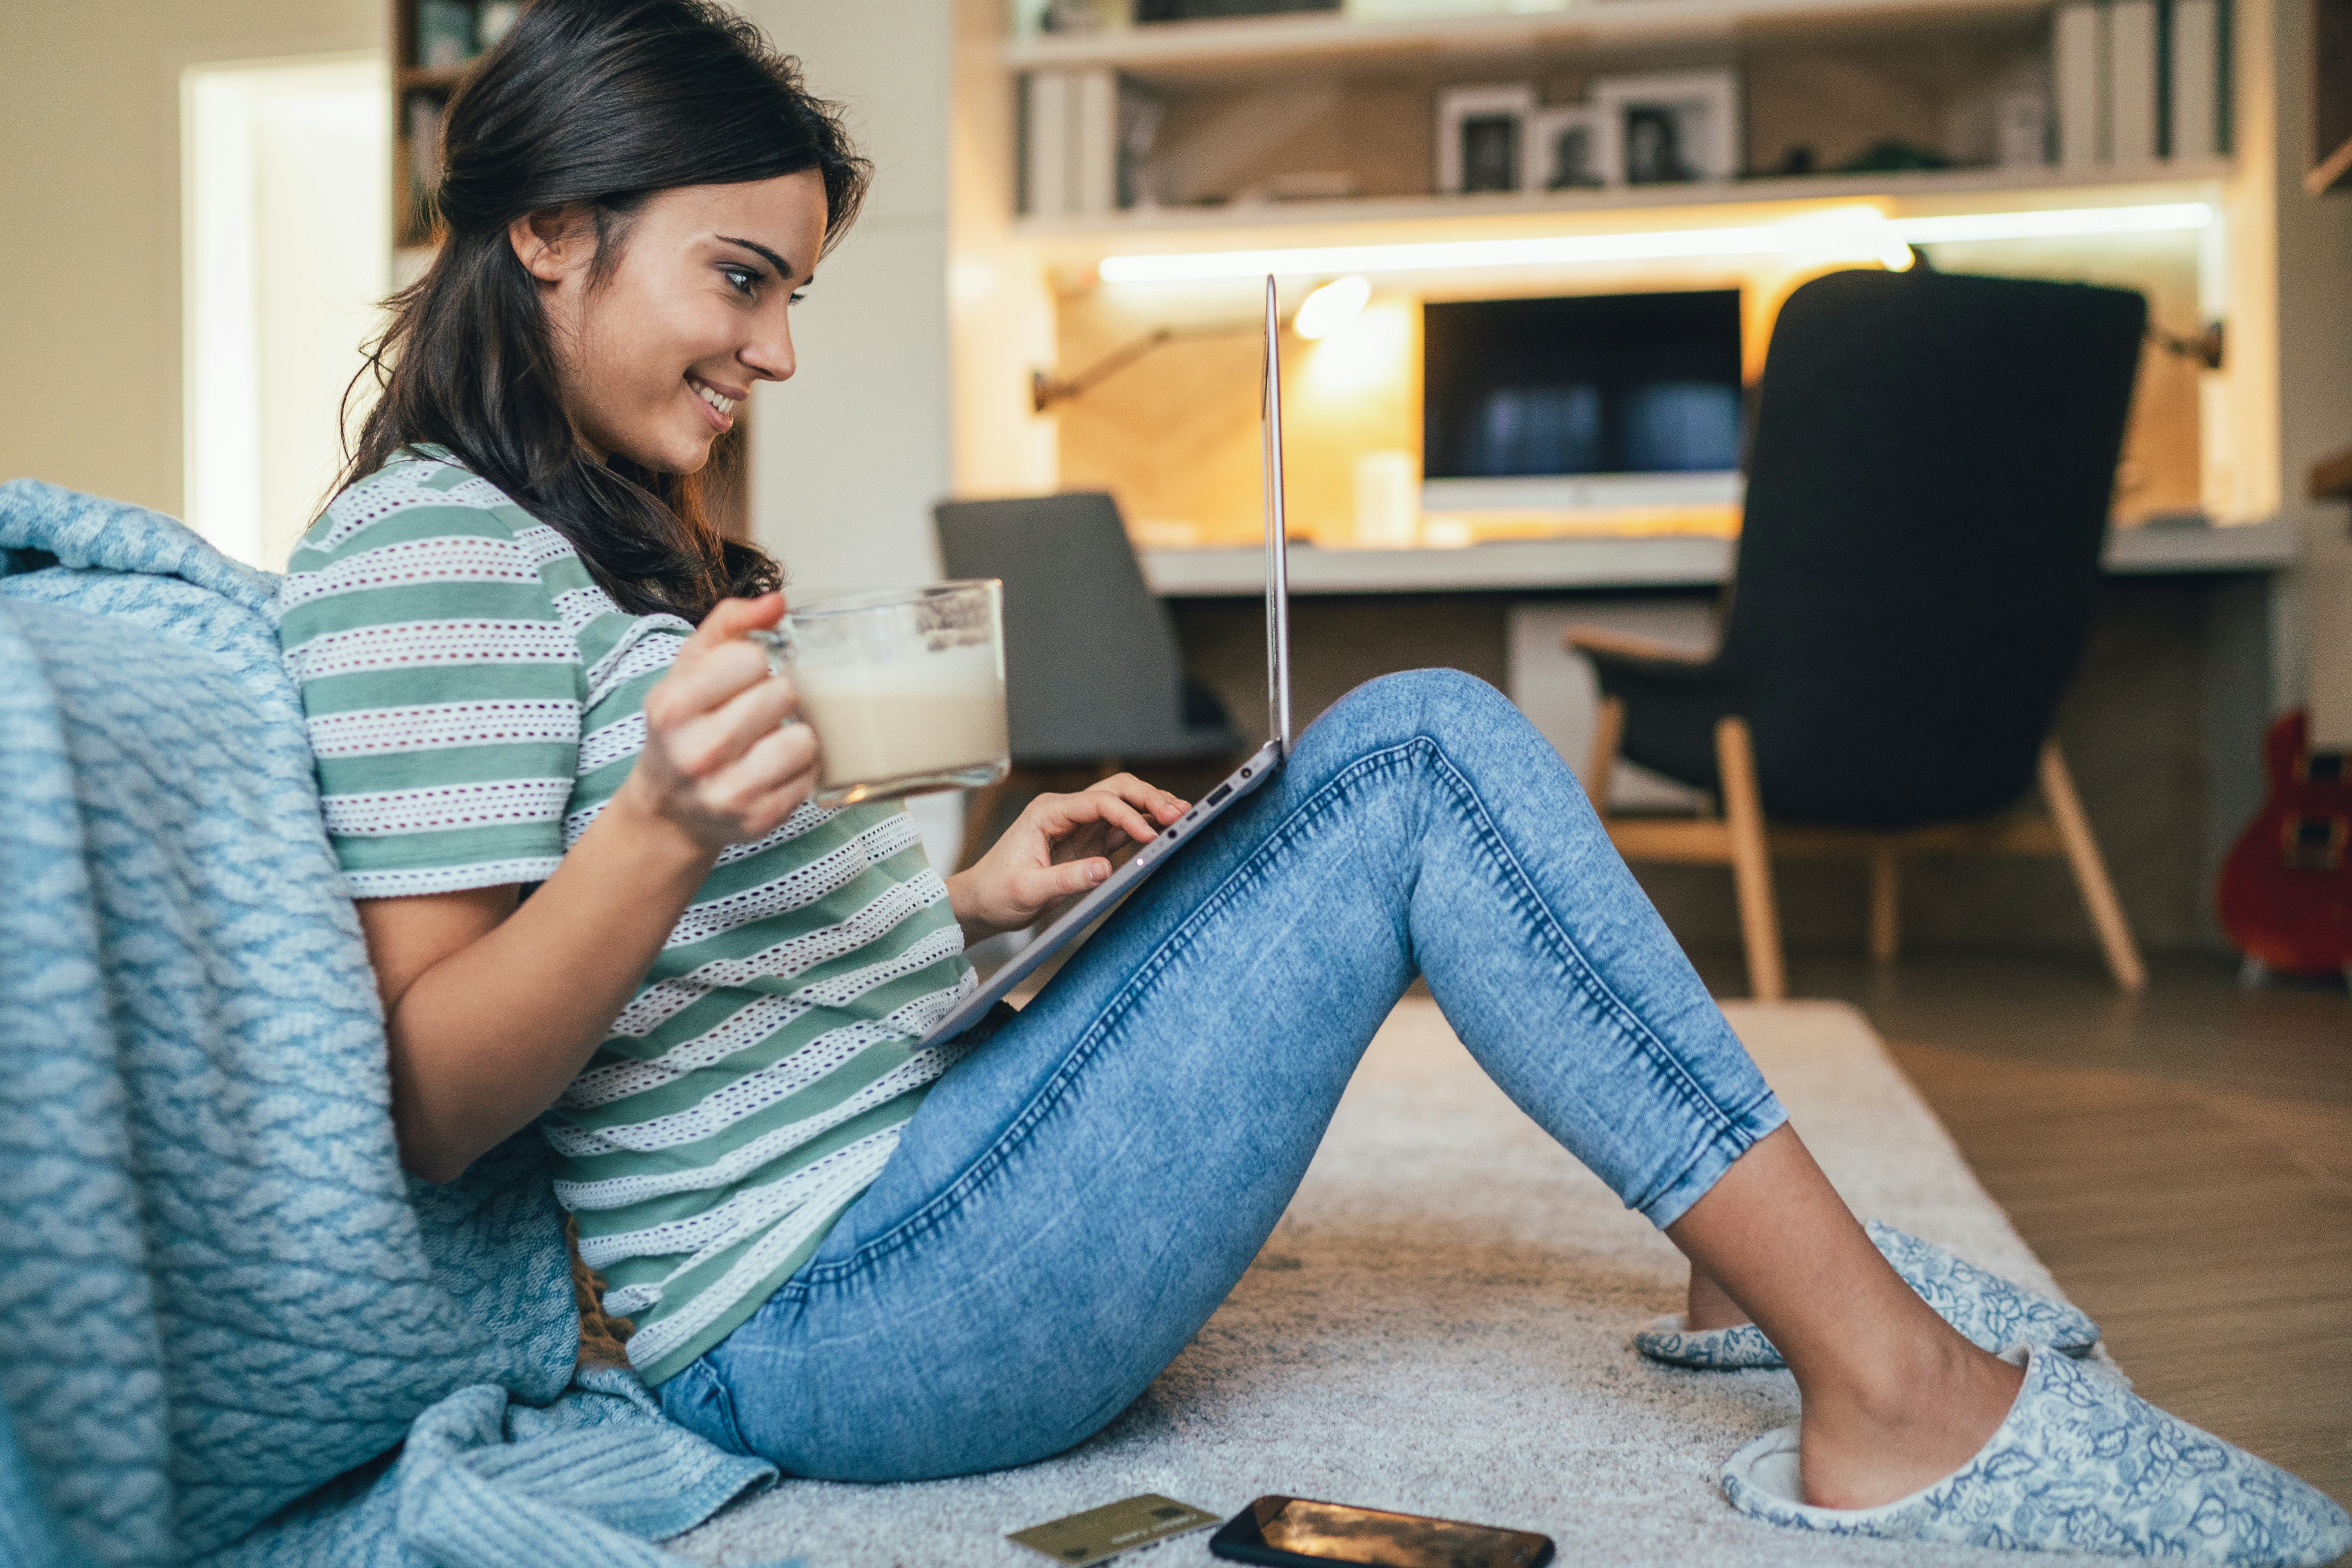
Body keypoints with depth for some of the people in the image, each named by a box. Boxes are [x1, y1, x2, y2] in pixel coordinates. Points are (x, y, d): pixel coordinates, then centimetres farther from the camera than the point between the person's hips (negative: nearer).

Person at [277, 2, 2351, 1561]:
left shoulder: (613, 539, 19)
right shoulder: (428, 549, -11)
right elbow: (428, 1103, -17)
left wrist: (961, 903, 7)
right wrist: (662, 828, -31)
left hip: (919, 1174, 10)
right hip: (828, 1321, -9)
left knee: (1413, 730, 4)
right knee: (1425, 767, -16)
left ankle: (1758, 1262, 8)